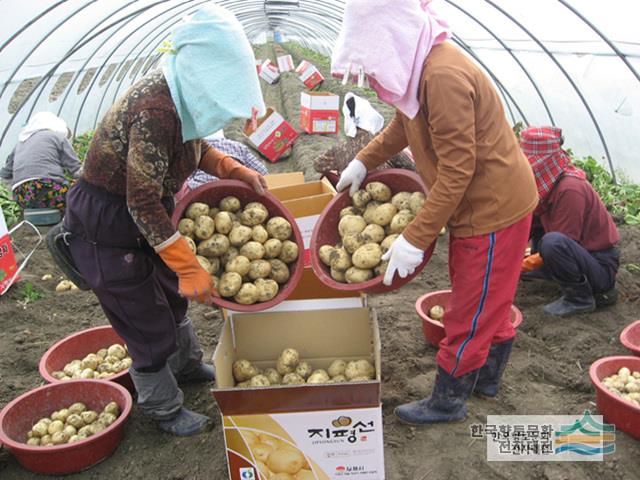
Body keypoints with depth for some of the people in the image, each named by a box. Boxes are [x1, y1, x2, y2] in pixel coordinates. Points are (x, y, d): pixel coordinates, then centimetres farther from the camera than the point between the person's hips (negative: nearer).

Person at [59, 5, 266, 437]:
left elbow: (197, 148, 14)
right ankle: (165, 410, 32)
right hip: (105, 228, -9)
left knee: (172, 296, 26)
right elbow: (143, 204, -30)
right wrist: (191, 268, -26)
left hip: (140, 218, 9)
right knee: (149, 327, 7)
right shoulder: (155, 111, -32)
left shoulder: (183, 95, -6)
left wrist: (237, 171, -3)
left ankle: (188, 367, 53)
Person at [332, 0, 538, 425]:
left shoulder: (443, 76, -29)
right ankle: (486, 378, 41)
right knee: (490, 301, 23)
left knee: (470, 312, 5)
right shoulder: (419, 66, 1)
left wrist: (416, 238, -24)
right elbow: (404, 124, 19)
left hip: (494, 207, -9)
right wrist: (364, 161, 11)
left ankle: (448, 402, 22)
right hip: (486, 203, 9)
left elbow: (457, 171, -28)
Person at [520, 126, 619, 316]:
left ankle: (580, 298, -15)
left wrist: (523, 265, -22)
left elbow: (561, 244, -25)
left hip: (601, 267, -9)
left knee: (552, 241, -35)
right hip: (582, 252, 9)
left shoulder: (569, 189, -26)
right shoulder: (547, 185, 0)